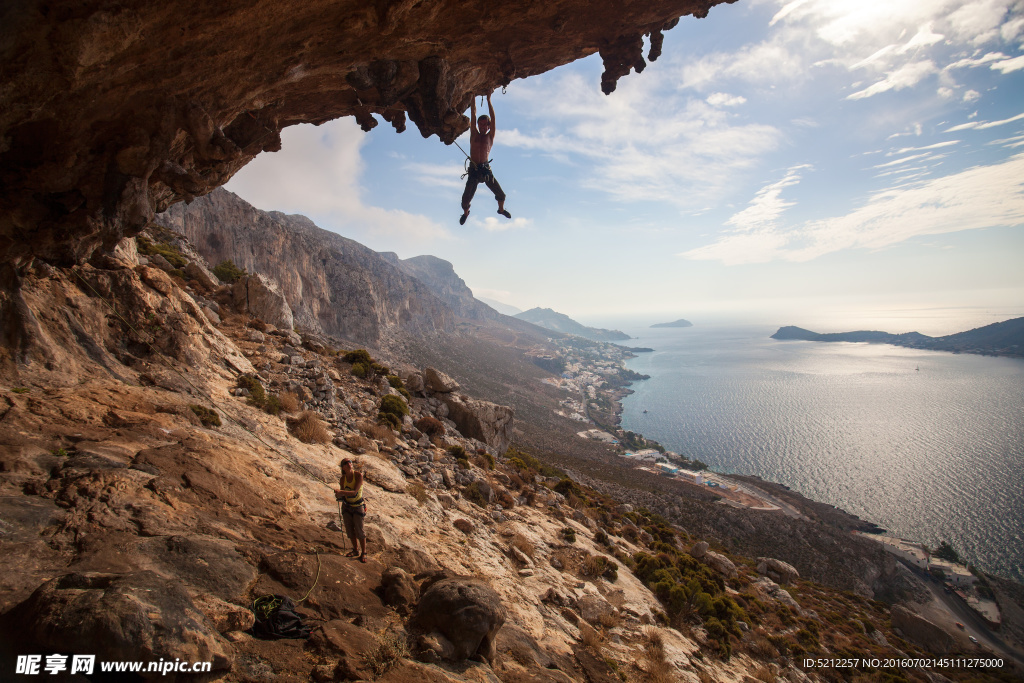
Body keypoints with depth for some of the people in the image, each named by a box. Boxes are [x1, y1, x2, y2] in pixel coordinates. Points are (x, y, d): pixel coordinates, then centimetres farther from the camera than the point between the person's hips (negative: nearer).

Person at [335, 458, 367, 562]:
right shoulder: (343, 479, -5)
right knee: (349, 530, 10)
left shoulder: (358, 475, -18)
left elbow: (354, 492, -25)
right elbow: (343, 494, 2)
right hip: (346, 506, 4)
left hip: (358, 506, -4)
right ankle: (356, 550, 28)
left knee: (359, 531, -2)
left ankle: (363, 553, 14)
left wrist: (341, 492, -36)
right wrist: (339, 496, -21)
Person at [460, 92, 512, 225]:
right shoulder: (474, 135, 11)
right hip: (474, 170, 0)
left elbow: (492, 118, 4)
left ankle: (501, 209, 32)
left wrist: (489, 99, 3)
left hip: (486, 169, 0)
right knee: (466, 198, -2)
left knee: (501, 195, 1)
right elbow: (473, 114, 9)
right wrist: (474, 97, 9)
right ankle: (465, 213, 29)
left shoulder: (490, 137, 10)